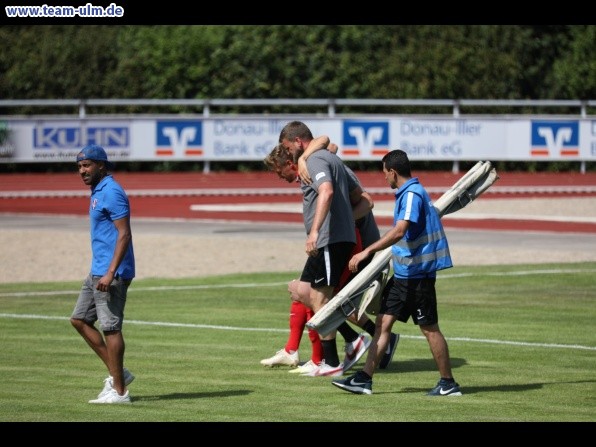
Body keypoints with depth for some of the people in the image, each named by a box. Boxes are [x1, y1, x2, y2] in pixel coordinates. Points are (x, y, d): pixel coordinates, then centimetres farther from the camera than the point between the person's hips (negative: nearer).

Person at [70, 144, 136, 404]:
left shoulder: (111, 192, -15)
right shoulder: (97, 192, 16)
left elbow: (124, 234, -21)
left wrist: (111, 273, -26)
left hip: (111, 273, -11)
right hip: (97, 271, 11)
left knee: (111, 328, -7)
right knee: (79, 320, 11)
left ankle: (118, 390, -2)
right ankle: (117, 373, 14)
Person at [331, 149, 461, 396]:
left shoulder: (412, 194, -17)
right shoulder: (408, 193, 14)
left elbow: (399, 231, -29)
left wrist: (367, 251, -32)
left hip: (417, 272, -10)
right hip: (402, 272, 10)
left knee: (429, 328, -1)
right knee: (383, 322, 5)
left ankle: (448, 383, 8)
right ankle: (364, 379, 4)